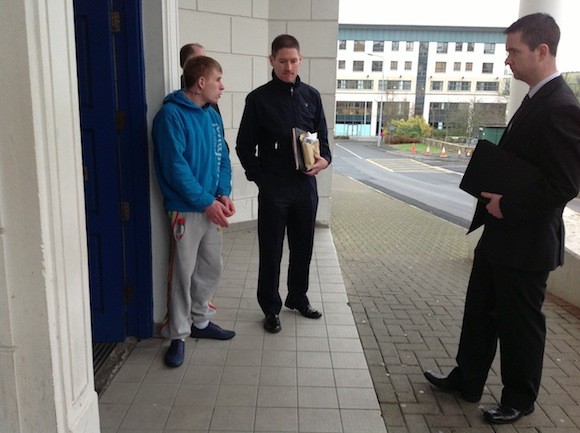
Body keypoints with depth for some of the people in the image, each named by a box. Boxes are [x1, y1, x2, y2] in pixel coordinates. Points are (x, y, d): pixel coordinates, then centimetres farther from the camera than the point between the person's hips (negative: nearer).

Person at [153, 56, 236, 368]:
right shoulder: (171, 114, -13)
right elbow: (176, 166, -19)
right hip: (185, 209, -7)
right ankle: (178, 334, 16)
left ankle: (201, 321, 32)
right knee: (183, 273, 1)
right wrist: (206, 202, -19)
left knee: (211, 267, 15)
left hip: (212, 207, 7)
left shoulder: (212, 115, 10)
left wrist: (223, 194, -4)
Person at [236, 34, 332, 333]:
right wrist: (260, 177, -8)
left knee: (303, 247, 14)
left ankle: (298, 298, 34)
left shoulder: (311, 96, 8)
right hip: (273, 188, -3)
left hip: (306, 186, 4)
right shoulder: (259, 98, -2)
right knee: (271, 250, 6)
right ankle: (271, 308, 21)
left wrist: (324, 159, -7)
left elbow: (322, 137, 13)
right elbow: (245, 146, 1)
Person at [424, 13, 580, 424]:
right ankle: (466, 380, 36)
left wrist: (508, 205, -17)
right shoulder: (535, 100, 11)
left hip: (527, 243, -9)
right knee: (480, 312, 19)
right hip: (500, 236, 9)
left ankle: (519, 400, 30)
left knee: (520, 323, 9)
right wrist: (494, 190, 3)